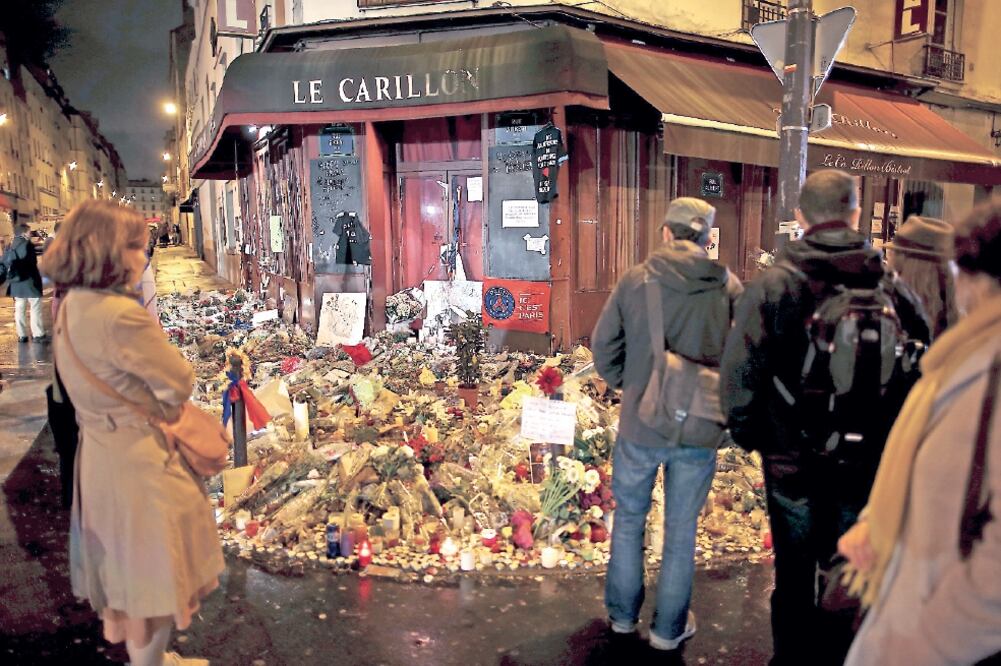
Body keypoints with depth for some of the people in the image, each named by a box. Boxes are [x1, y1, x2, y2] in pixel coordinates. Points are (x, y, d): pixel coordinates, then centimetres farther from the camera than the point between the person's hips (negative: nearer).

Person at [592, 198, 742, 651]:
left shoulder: (634, 279, -9)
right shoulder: (728, 286, -8)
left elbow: (603, 346, -5)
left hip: (639, 426, 0)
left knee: (628, 520, 20)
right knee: (681, 530, 16)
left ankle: (622, 613, 35)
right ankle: (669, 628, 31)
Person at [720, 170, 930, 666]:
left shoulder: (775, 284, -14)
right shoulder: (893, 289, -5)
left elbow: (739, 372, -17)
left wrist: (746, 433, -1)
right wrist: (890, 439, 13)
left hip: (793, 460, -2)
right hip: (868, 465, 2)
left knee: (794, 573, 15)